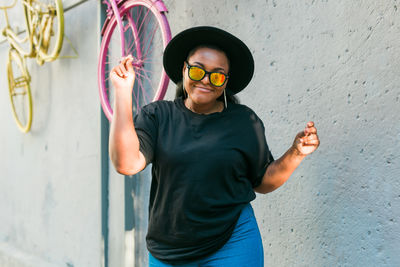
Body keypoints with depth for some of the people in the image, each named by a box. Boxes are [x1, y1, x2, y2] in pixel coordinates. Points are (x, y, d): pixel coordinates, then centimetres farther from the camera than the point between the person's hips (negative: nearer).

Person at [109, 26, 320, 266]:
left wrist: (296, 154, -9)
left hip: (231, 247, -1)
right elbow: (126, 164, -15)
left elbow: (263, 183, 8)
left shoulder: (244, 122, 1)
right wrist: (123, 92, -16)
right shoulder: (157, 116, 0)